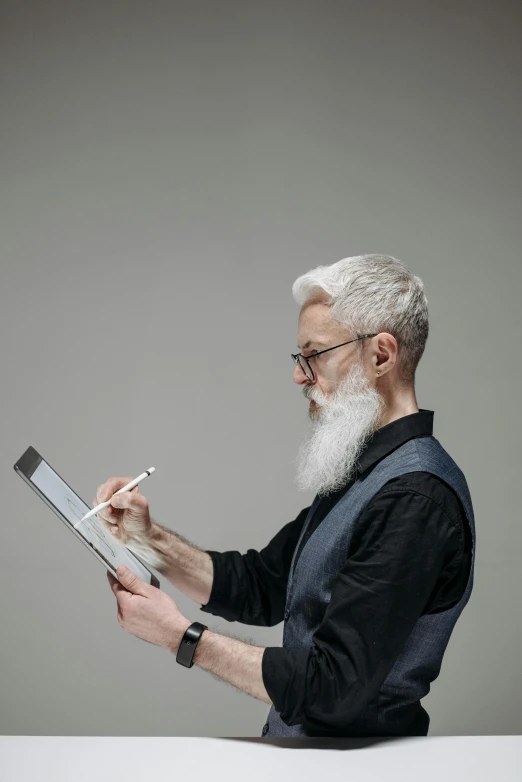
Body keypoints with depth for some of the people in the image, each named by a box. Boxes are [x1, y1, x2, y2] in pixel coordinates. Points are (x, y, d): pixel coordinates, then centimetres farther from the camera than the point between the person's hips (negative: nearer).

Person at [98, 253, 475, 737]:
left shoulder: (418, 498, -20)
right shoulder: (359, 472, 12)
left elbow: (333, 687, -23)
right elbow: (261, 587, 17)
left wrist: (182, 637, -17)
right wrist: (148, 539, 4)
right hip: (291, 741, 8)